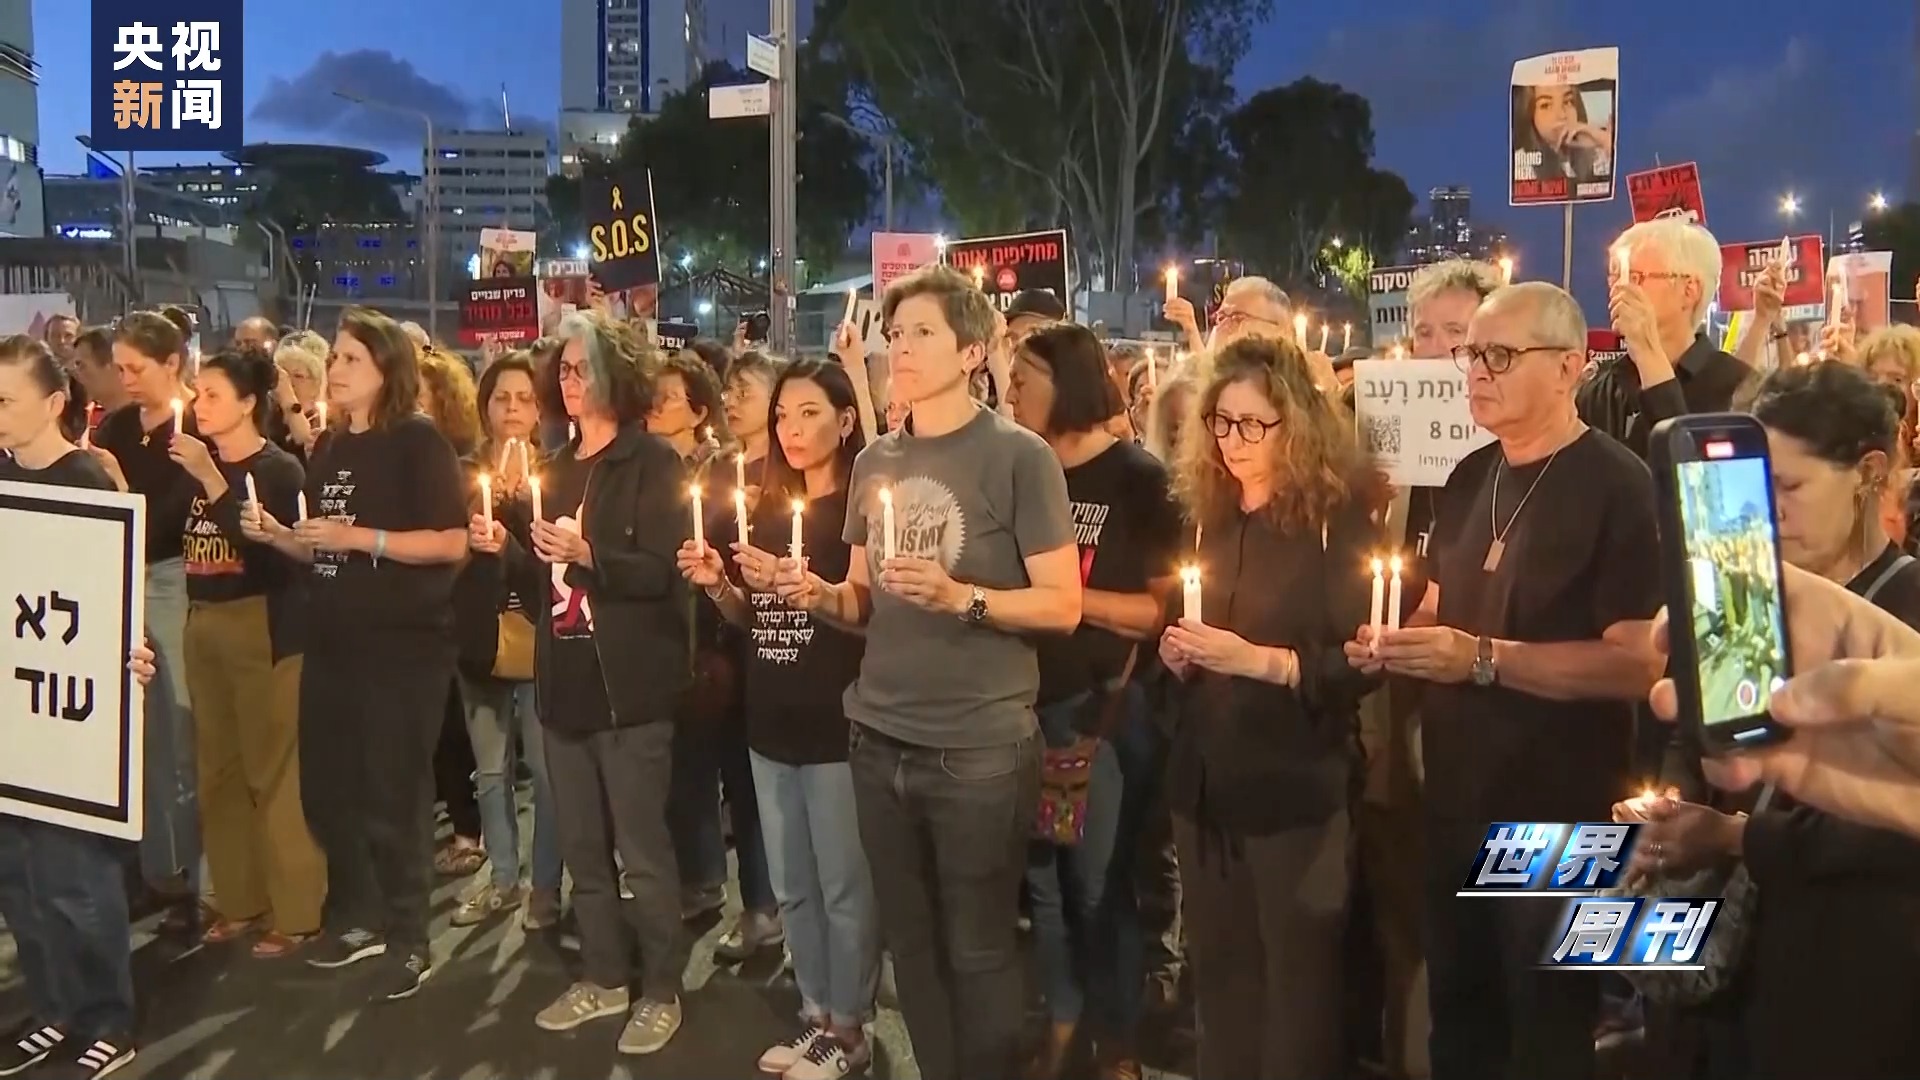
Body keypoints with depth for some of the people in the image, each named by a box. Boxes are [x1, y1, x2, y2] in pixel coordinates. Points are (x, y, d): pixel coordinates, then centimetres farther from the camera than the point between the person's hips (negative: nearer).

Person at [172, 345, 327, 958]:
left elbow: (266, 552, -19)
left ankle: (296, 912, 4)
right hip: (202, 625, 7)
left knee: (275, 771, -4)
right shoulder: (193, 463, 10)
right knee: (219, 771, 12)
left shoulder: (279, 469, -8)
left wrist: (212, 479, -20)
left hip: (264, 628, -7)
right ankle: (238, 900, 24)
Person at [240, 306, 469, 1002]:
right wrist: (277, 536, 0)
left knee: (394, 792, 0)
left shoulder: (418, 442, -10)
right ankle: (357, 916, 31)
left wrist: (360, 537, -21)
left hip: (403, 644, -7)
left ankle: (409, 939, 14)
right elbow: (321, 552, 19)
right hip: (331, 641, 7)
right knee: (326, 786, 13)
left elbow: (452, 543, -17)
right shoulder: (329, 447, 12)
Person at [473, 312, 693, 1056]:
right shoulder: (556, 469, 14)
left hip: (629, 686, -7)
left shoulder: (653, 462, -7)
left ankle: (661, 992, 15)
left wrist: (587, 552, -27)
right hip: (565, 682, 7)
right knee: (581, 848, 14)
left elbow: (663, 573, -16)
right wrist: (504, 548, 1)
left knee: (641, 850, 0)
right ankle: (603, 978, 28)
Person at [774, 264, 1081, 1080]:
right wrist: (819, 595, -4)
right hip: (879, 739, 6)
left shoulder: (1018, 456, -8)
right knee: (911, 944, 16)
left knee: (976, 950, 7)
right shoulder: (875, 461, 9)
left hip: (980, 746, -5)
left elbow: (1062, 606, -10)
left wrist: (959, 597, -23)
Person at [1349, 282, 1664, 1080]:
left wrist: (1483, 659, -26)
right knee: (1457, 1014, 21)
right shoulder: (1469, 477, 7)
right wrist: (1397, 640, -1)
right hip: (1455, 800, 7)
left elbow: (1638, 662, -23)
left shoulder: (1617, 486, -16)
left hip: (1557, 816, -7)